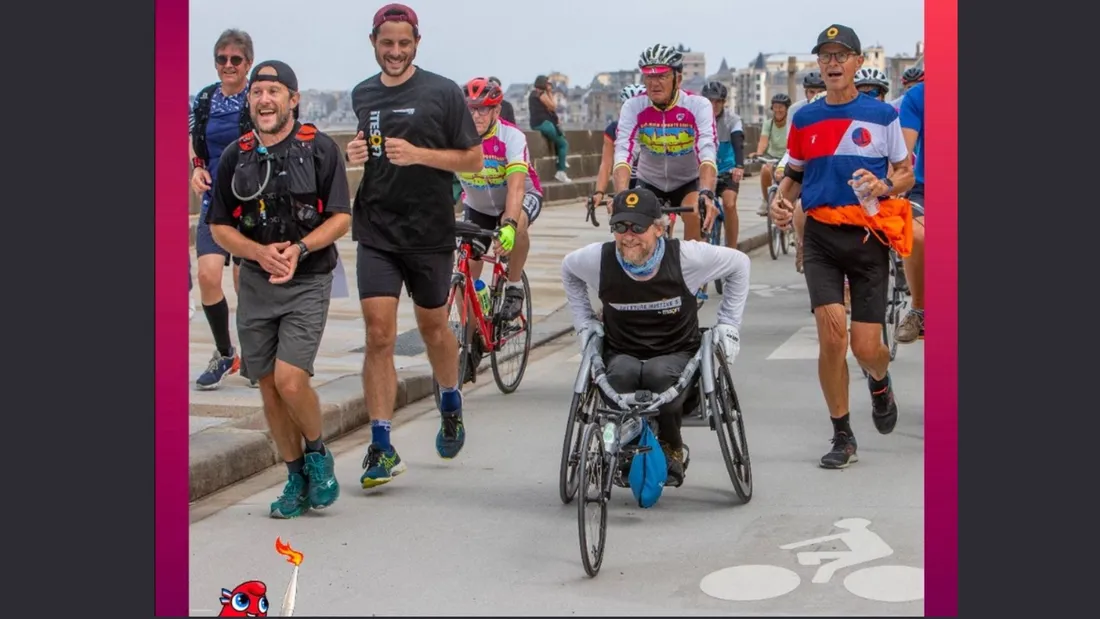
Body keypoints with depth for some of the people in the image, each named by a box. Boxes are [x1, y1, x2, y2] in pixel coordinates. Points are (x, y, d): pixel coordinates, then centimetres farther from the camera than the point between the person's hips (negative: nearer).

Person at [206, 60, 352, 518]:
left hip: (308, 281, -4)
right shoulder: (235, 156, 4)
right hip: (255, 282, 4)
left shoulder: (320, 149, -6)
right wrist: (260, 252, -13)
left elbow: (340, 218, -5)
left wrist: (299, 248, -21)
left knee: (290, 380, -17)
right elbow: (220, 227, 6)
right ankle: (297, 478, 21)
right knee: (268, 387, 6)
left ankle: (317, 452, 11)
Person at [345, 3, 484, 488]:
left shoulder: (443, 93, -4)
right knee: (379, 335, -6)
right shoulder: (362, 95, 10)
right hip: (376, 232, 2)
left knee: (432, 326, 14)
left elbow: (474, 160, -4)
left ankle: (450, 404, 42)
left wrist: (418, 154, -18)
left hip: (430, 232, -2)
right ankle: (381, 448, -3)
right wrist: (355, 153, 0)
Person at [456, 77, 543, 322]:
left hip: (523, 197, -3)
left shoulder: (512, 137, -29)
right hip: (477, 205, 3)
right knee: (466, 274, -6)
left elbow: (516, 187, -40)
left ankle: (514, 286, -15)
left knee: (517, 223, -37)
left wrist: (509, 225, -56)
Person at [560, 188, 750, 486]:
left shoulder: (685, 256, -12)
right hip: (622, 354, 1)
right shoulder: (599, 258, -8)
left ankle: (671, 450, -8)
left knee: (660, 374, -37)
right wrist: (585, 321, 11)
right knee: (621, 375, -35)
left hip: (677, 353, -1)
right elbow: (568, 269, 17)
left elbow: (739, 264, 5)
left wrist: (728, 324, 4)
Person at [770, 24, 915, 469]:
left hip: (868, 237, -1)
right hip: (821, 236, 1)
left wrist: (885, 187, -16)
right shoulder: (804, 119, 7)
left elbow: (907, 174, 6)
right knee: (831, 336, -13)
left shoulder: (882, 115, 0)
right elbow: (794, 173, 18)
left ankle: (880, 381, 36)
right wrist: (780, 200, -3)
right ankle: (842, 438, 3)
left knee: (865, 347, -3)